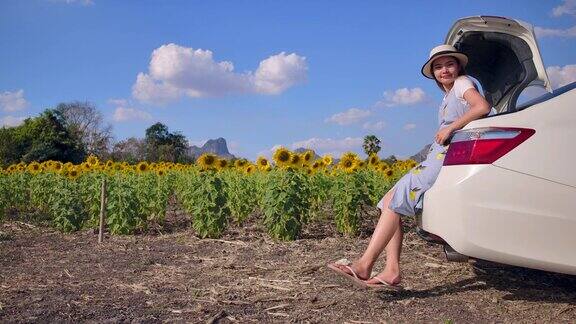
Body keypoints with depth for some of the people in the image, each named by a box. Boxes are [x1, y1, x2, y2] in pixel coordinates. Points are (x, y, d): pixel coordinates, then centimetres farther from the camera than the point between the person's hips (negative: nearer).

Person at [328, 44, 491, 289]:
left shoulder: (463, 83, 4)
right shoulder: (448, 97, 29)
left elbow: (483, 107, -16)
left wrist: (450, 128, -14)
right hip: (438, 157, 9)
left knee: (395, 200, -19)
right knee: (390, 200, -6)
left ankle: (365, 265, -21)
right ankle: (392, 271, -15)